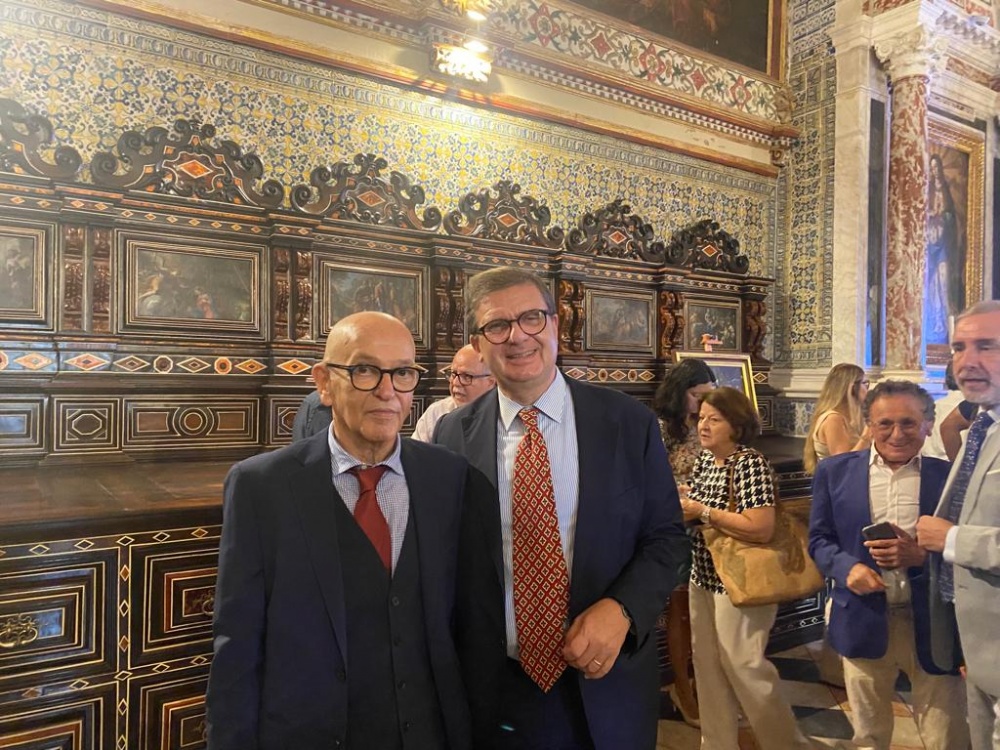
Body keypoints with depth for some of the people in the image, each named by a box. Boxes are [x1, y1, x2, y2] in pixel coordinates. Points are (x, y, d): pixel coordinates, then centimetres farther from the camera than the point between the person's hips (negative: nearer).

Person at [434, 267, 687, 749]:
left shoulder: (629, 423, -7)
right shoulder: (451, 436, -6)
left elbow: (666, 537, 0)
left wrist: (621, 609, -17)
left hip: (606, 689, 1)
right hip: (493, 692, 0)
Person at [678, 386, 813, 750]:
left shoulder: (750, 463, -20)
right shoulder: (704, 459, 5)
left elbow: (761, 528, -29)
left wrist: (701, 512, -24)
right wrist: (680, 508, -6)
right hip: (703, 577, 8)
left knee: (743, 667, 3)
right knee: (708, 666, 15)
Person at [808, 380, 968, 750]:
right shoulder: (835, 471, -1)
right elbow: (819, 539, 3)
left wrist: (922, 555, -21)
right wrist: (847, 567, -16)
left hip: (934, 626, -1)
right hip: (864, 621, 1)